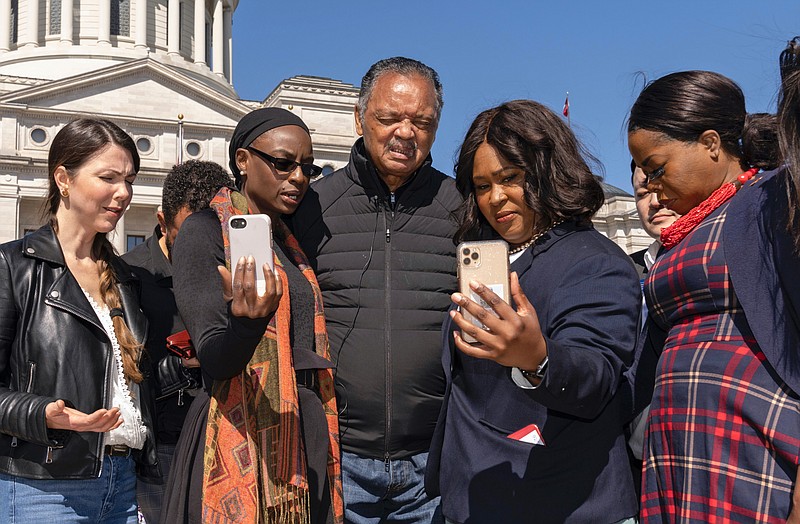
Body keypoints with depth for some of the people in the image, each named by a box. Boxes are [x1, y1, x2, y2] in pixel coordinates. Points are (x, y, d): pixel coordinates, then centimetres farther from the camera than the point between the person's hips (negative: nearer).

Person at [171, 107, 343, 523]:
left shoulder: (289, 241, 16)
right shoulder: (205, 230, -6)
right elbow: (212, 360, -15)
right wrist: (247, 320, -35)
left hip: (310, 437, 7)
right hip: (247, 439, -7)